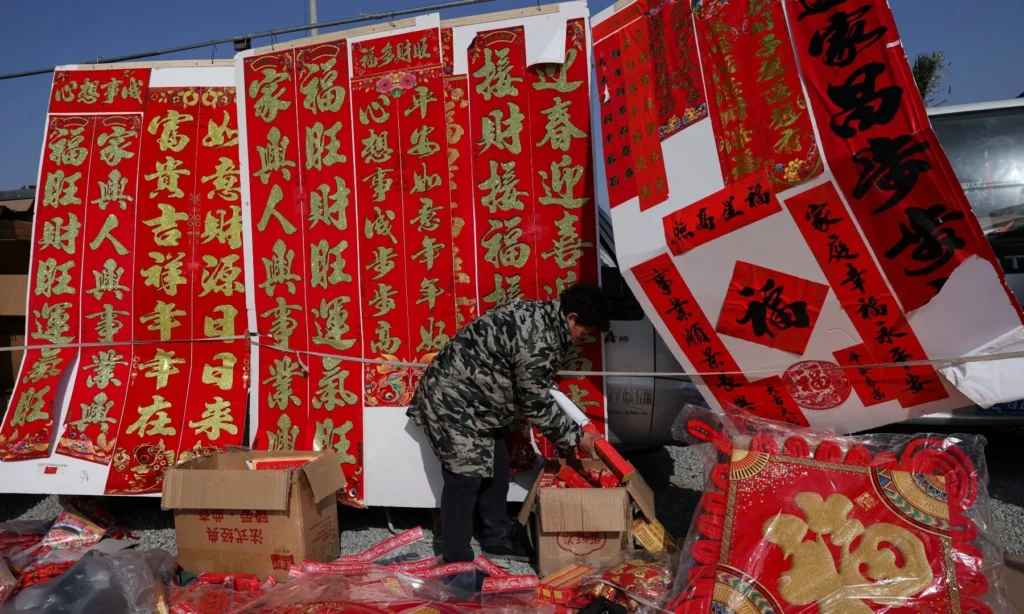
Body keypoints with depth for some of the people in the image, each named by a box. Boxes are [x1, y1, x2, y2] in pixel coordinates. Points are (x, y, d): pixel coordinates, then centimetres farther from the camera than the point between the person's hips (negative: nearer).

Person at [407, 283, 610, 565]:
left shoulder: (539, 316, 4)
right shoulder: (537, 340, -27)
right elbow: (536, 405, -20)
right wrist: (576, 438, -10)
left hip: (472, 397, 11)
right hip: (453, 399, -10)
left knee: (496, 469, 15)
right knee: (465, 477, -4)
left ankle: (497, 541, 29)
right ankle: (456, 561, 8)